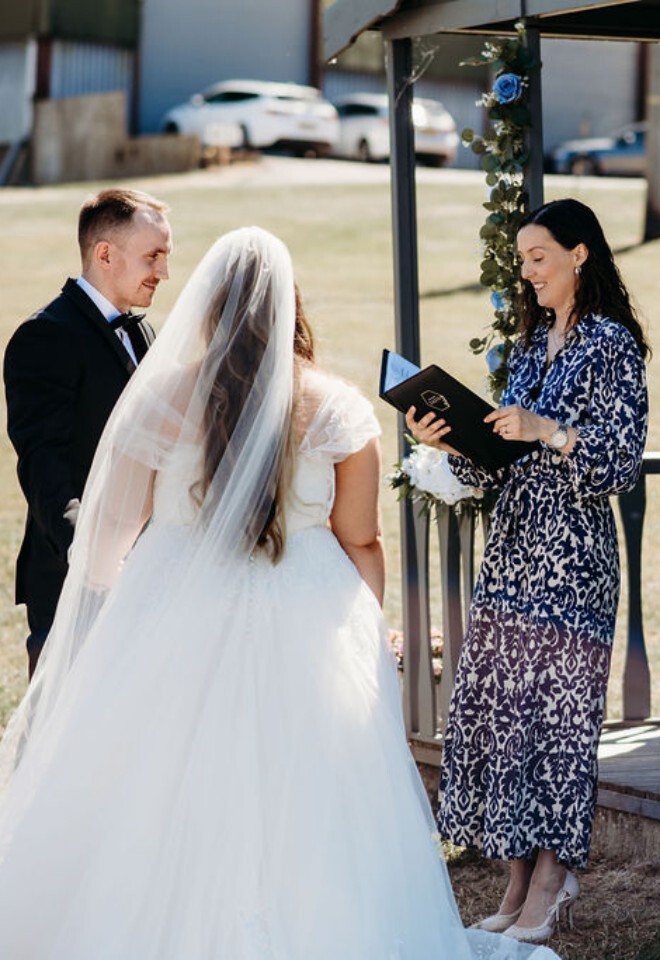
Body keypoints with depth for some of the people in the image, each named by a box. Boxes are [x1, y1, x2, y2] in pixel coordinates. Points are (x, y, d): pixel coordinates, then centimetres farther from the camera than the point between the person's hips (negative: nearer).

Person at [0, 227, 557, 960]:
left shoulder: (160, 397, -6)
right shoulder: (336, 407, -4)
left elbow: (113, 535, 1)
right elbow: (361, 541, 0)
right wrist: (367, 633, 14)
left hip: (178, 624, -1)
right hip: (307, 633, 1)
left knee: (163, 811, 9)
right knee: (300, 810, 9)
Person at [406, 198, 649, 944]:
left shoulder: (610, 343, -6)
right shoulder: (532, 343, 16)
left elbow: (625, 458, -12)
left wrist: (548, 430, -22)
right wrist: (448, 441, -1)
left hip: (572, 552, -7)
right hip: (513, 547, 7)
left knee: (554, 709, -4)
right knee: (497, 704, 4)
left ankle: (549, 888, 4)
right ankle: (519, 884, 11)